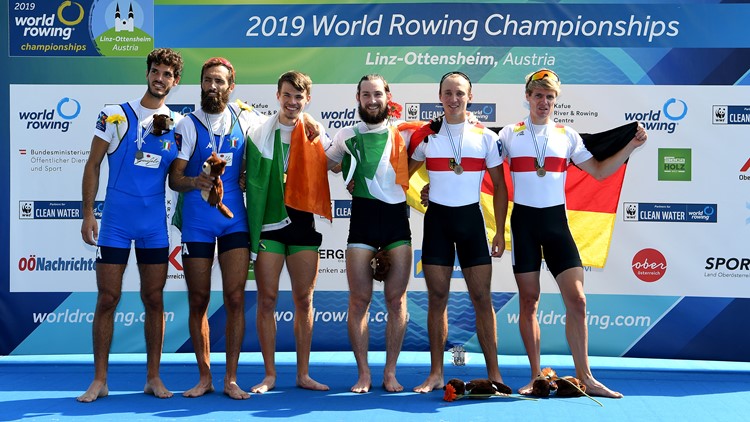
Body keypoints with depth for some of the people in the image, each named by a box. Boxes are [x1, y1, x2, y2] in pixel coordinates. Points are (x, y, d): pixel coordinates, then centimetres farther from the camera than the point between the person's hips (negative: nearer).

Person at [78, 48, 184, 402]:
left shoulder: (178, 124, 7)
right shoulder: (114, 116, 0)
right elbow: (93, 165, 1)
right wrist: (87, 213, -5)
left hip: (156, 224, 2)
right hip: (116, 222, -2)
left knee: (154, 299, 6)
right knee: (107, 299, 0)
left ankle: (153, 377, 16)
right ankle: (99, 380, 8)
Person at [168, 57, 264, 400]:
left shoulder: (246, 118, 6)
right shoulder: (188, 125, -1)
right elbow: (174, 178, -7)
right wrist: (195, 182, -28)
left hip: (234, 220, 1)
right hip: (196, 223, -1)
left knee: (235, 299, -3)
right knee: (198, 301, 4)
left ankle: (231, 379, 5)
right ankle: (204, 377, 16)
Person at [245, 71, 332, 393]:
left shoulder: (316, 135, 8)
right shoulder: (260, 134, 5)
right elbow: (251, 181, 4)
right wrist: (252, 225, -5)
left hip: (303, 222, 1)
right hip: (268, 223, -1)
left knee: (304, 300, 4)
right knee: (267, 299, 0)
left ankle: (303, 373, 13)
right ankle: (269, 375, 9)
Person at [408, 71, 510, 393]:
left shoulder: (485, 137, 2)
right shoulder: (426, 136, 3)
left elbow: (499, 187, 5)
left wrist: (500, 232, 1)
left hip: (471, 218, 0)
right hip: (437, 219, 1)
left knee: (482, 297, -1)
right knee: (437, 297, 3)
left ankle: (494, 374, 7)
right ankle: (436, 374, 11)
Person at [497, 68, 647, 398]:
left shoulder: (567, 136, 8)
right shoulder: (510, 135, 4)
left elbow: (598, 172, 11)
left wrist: (631, 146, 3)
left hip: (556, 221, 1)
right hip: (524, 220, -1)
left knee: (576, 300, -5)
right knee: (528, 301, 4)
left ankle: (584, 378, 5)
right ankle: (536, 377, 13)